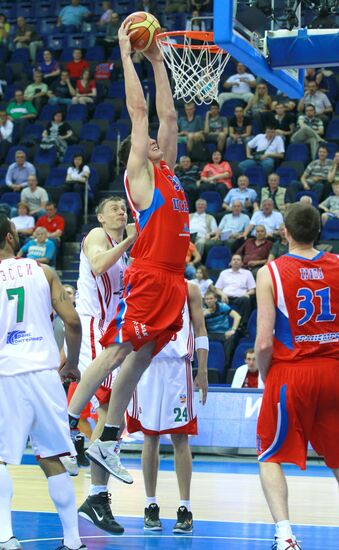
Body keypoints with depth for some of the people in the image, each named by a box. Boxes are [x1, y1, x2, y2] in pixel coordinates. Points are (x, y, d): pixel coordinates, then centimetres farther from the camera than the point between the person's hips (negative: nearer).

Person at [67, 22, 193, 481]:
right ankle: (66, 426, -8)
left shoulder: (166, 172, 22)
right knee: (116, 352, -10)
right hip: (148, 278, -7)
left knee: (138, 360, 7)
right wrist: (126, 55, 4)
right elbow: (138, 111, -1)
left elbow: (168, 114, 24)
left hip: (172, 280, 7)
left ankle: (108, 442, 9)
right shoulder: (139, 173, 2)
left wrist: (157, 60, 25)